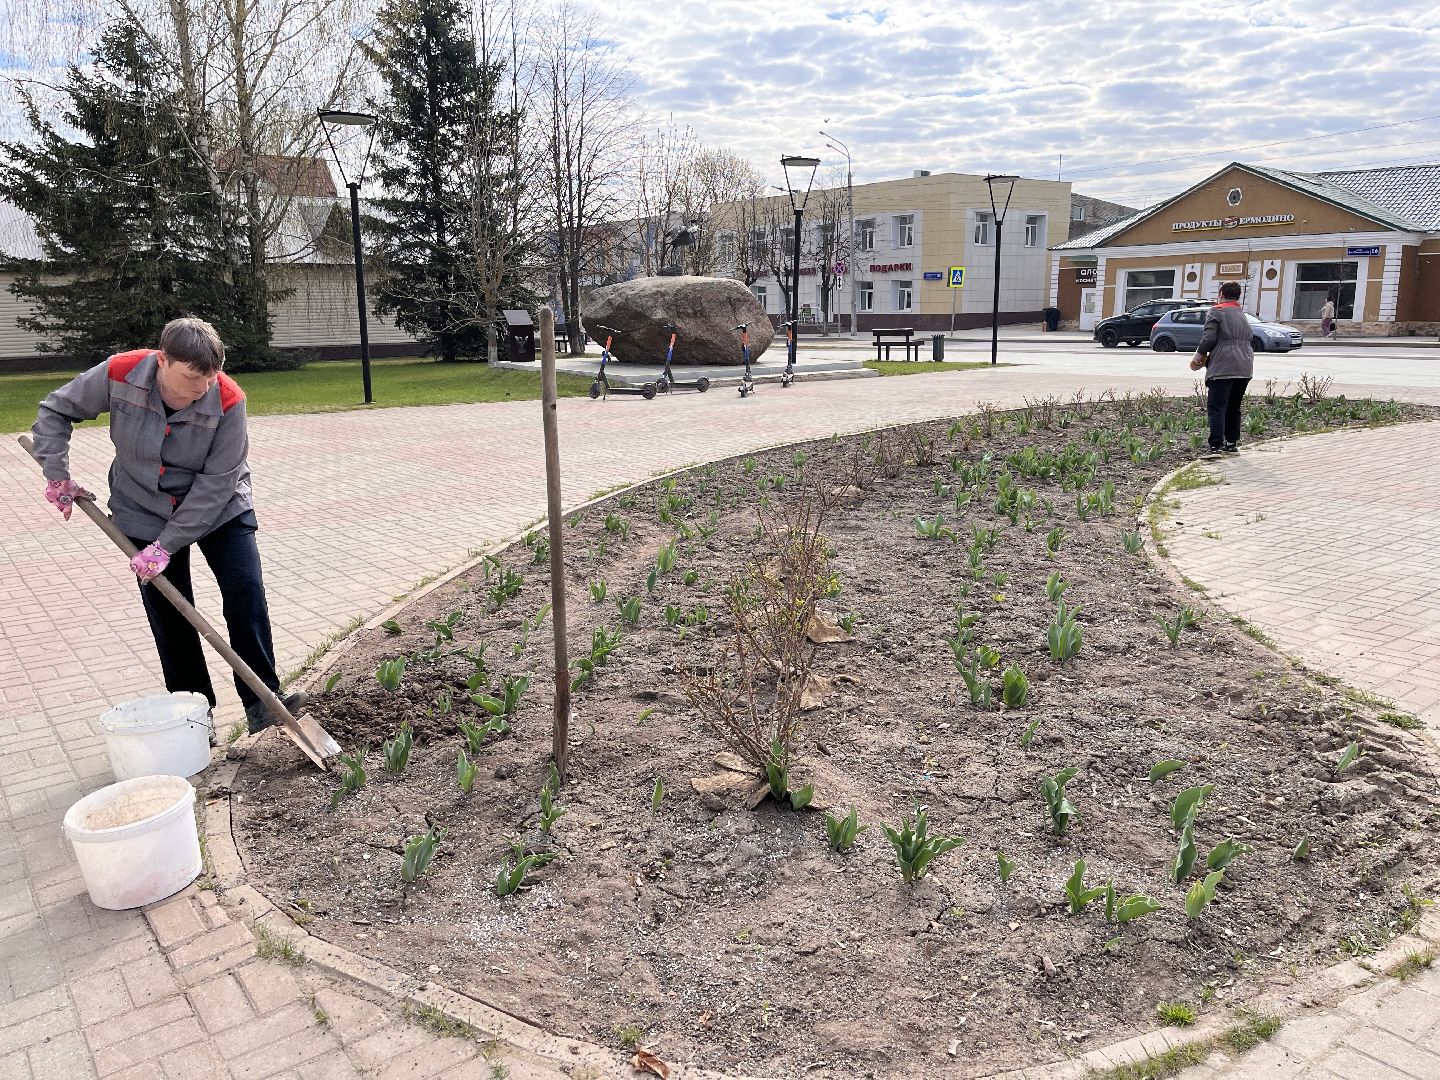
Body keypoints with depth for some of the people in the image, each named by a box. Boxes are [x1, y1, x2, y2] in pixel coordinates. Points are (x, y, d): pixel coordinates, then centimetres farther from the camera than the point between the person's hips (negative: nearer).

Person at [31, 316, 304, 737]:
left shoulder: (228, 399, -27)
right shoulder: (119, 374, -22)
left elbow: (215, 484, -24)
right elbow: (55, 411, -2)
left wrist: (166, 545, -24)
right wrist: (57, 474, -11)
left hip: (219, 508, -1)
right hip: (144, 510, 2)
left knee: (246, 592, -14)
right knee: (169, 614, 4)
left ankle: (262, 702, -7)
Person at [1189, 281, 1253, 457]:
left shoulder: (1216, 312, -1)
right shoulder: (1243, 315, 23)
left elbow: (1209, 338, -13)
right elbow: (1246, 340, 23)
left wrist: (1199, 355, 5)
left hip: (1223, 368, -7)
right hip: (1245, 368, 7)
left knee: (1216, 406, -9)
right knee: (1234, 406, 17)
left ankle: (1216, 446, -18)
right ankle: (1232, 442, 21)